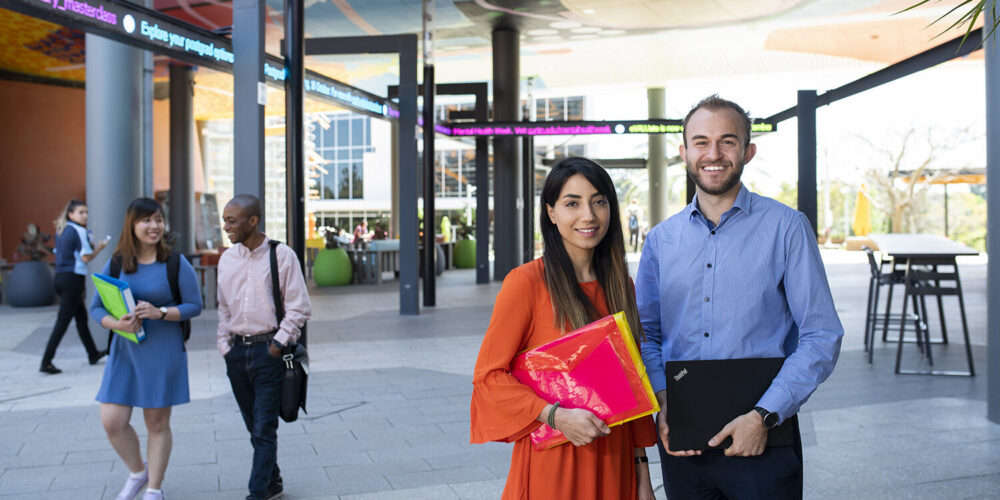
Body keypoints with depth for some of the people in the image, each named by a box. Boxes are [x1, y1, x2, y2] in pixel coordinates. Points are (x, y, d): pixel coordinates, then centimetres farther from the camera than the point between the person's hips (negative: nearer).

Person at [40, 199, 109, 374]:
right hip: (73, 279, -9)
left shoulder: (61, 230, 14)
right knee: (62, 322, -6)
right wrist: (99, 247, 2)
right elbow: (86, 257, -15)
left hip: (60, 277, 9)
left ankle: (93, 354, 30)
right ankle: (46, 362, -7)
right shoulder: (79, 231, -11)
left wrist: (90, 246, 18)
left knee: (81, 317, 19)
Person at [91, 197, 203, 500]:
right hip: (125, 350, 3)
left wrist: (160, 312, -19)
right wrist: (117, 324, -15)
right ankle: (137, 472, 28)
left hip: (164, 352, -3)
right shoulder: (116, 264, 4)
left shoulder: (175, 264, -3)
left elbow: (195, 305, -4)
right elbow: (96, 307, 6)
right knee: (111, 421, -1)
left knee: (157, 422, 6)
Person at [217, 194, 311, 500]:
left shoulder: (282, 255, -7)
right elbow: (224, 308, 16)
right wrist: (225, 347, 8)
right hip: (237, 351, 5)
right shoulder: (227, 259, 9)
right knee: (254, 427, 14)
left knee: (264, 429, -4)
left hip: (268, 350, -5)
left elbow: (299, 308, -7)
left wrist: (278, 344, -12)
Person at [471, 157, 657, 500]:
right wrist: (556, 416, -22)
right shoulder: (527, 281, -11)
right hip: (551, 463, -5)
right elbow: (488, 375, -11)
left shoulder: (619, 286, 6)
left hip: (613, 462, 5)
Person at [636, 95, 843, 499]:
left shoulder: (786, 228, -4)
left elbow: (821, 337, -7)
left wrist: (764, 416, -15)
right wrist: (662, 402, -7)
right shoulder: (661, 239, 6)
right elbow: (646, 333, 9)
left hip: (762, 440, -2)